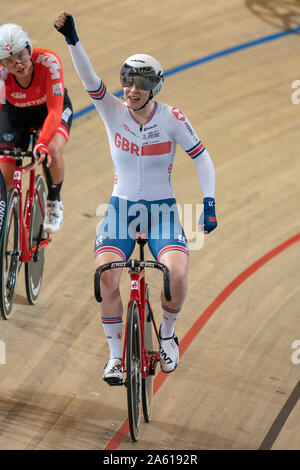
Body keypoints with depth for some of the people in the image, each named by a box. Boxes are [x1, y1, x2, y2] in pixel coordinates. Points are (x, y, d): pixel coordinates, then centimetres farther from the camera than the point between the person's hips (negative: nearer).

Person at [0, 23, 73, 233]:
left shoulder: (49, 61, -36)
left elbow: (54, 111, -40)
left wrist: (42, 144, -54)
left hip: (50, 109, -2)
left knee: (52, 151, -32)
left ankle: (54, 203, -4)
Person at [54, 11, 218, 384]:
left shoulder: (171, 119, -9)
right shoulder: (114, 112, -6)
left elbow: (202, 158, -1)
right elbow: (88, 78, -21)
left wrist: (209, 203, -11)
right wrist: (71, 39, -36)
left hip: (162, 210, -1)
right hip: (121, 208, 1)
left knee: (177, 274, -26)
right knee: (106, 276, -22)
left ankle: (167, 333, 7)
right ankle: (116, 356, -3)